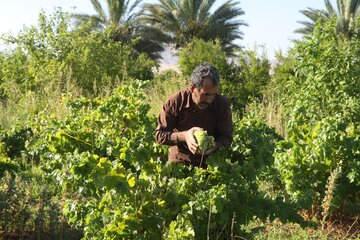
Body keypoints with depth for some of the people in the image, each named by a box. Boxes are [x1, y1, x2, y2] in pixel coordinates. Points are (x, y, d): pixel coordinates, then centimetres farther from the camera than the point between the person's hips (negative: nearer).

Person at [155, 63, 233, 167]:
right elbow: (159, 134, -8)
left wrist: (214, 146, -26)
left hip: (210, 161, 1)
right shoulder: (174, 102, -13)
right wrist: (184, 136, -25)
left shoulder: (222, 104, -10)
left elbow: (226, 138, -3)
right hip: (180, 161, -1)